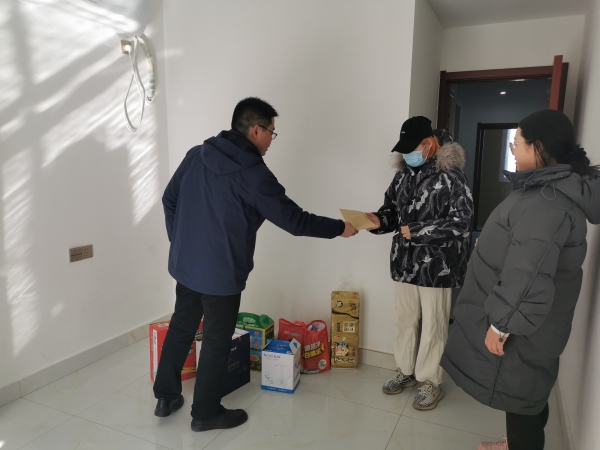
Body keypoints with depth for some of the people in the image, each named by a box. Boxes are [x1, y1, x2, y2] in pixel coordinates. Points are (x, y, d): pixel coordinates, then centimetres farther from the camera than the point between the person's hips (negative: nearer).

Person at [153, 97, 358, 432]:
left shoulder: (197, 154, 1)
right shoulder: (253, 173, -19)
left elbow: (170, 199, 8)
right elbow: (294, 220, -16)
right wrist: (340, 228, -4)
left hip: (185, 264, 7)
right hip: (221, 273, -7)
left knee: (181, 327, 21)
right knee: (217, 342, 10)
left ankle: (166, 397, 38)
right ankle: (206, 413, 27)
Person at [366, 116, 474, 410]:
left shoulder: (451, 175, -13)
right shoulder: (403, 175, 7)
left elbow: (461, 222, -18)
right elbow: (392, 210, 14)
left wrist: (416, 231, -19)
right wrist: (378, 221, -9)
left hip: (437, 265, -6)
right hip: (404, 262, 6)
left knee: (433, 326, 7)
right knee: (404, 320, 16)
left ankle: (432, 382, 25)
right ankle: (405, 370, 35)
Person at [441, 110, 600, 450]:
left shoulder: (548, 202, -29)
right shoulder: (551, 188, 7)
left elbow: (527, 276, -31)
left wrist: (500, 324, -25)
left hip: (522, 325, -10)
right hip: (525, 317, 10)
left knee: (521, 391, 8)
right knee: (524, 389, 25)